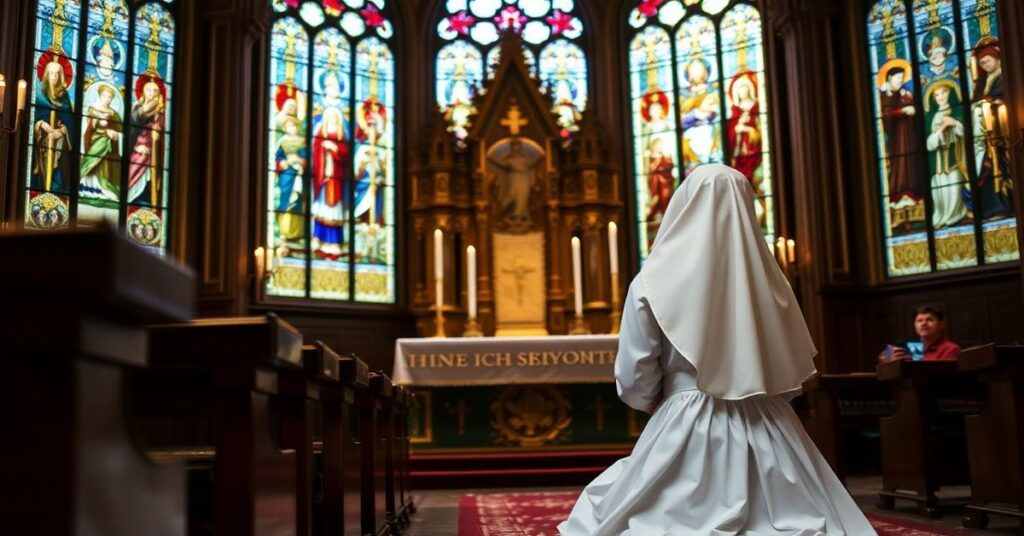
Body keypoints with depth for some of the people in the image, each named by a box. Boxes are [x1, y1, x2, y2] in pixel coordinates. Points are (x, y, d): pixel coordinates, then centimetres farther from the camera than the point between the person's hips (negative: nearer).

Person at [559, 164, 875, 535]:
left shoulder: (654, 282, -8)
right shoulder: (771, 280, 3)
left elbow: (634, 379, -5)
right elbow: (798, 370, 11)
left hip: (686, 431, -3)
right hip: (770, 432, 4)